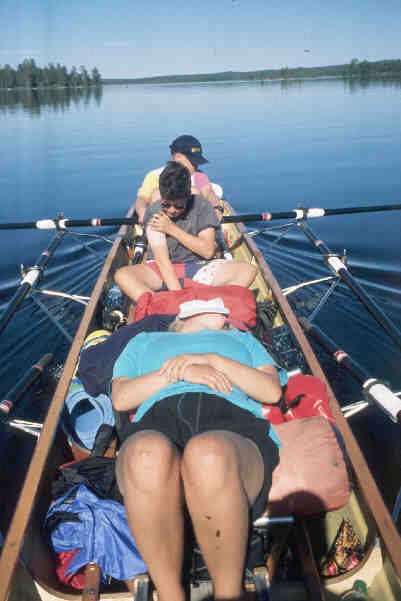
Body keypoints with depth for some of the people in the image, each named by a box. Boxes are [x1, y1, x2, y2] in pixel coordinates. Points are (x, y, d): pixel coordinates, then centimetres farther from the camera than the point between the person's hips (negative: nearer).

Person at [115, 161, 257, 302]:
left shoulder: (201, 205, -7)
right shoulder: (154, 213, -11)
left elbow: (208, 251, -12)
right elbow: (161, 258, -20)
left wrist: (172, 229, -18)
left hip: (197, 267, 1)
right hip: (162, 271, -1)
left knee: (248, 270, -22)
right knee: (122, 275, -30)